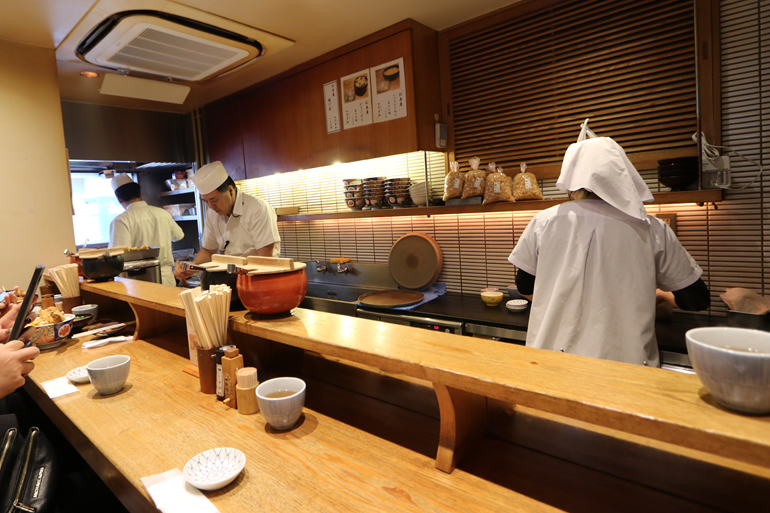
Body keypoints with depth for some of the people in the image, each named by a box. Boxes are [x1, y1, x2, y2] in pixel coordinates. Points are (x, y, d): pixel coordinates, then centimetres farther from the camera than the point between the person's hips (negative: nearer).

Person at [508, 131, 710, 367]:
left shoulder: (544, 222, -5)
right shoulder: (652, 230, -4)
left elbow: (525, 287, 9)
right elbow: (697, 299, 7)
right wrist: (662, 294, 28)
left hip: (552, 352, 0)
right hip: (624, 361, 0)